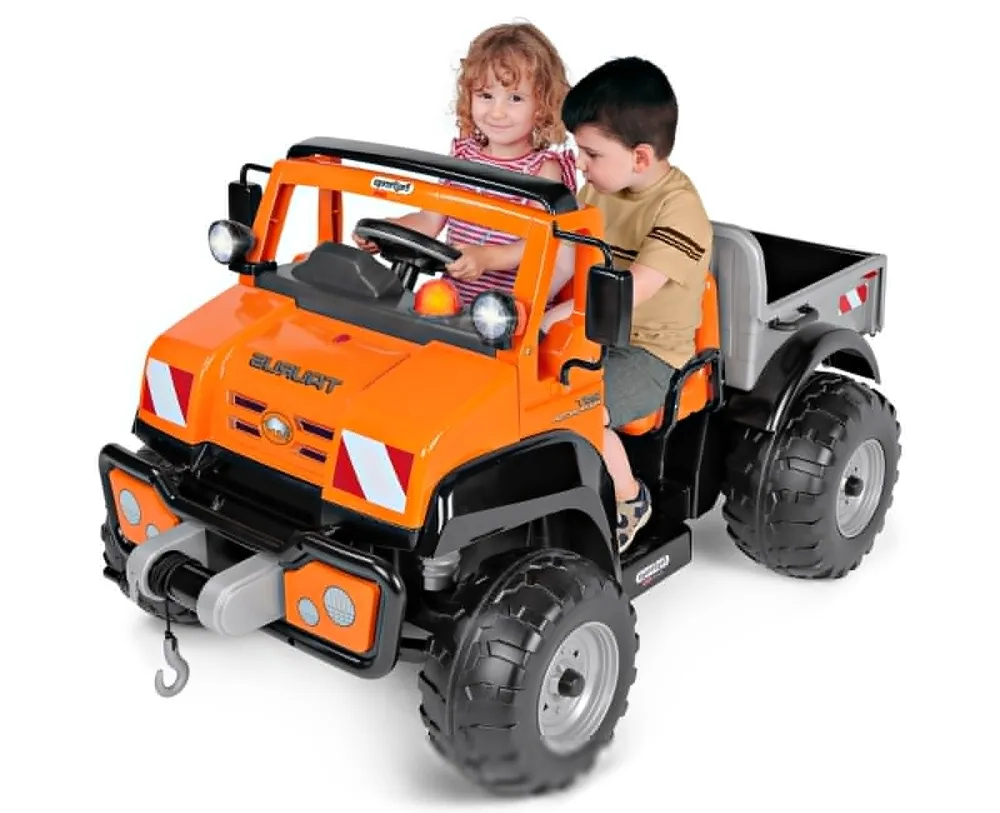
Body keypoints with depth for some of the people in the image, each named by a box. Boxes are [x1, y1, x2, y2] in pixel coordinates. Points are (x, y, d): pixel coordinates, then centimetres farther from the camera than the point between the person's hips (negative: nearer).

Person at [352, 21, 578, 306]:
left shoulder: (544, 168, -6)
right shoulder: (463, 154, 10)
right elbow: (431, 220, 14)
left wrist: (485, 257, -33)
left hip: (514, 306, -4)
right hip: (452, 296, 5)